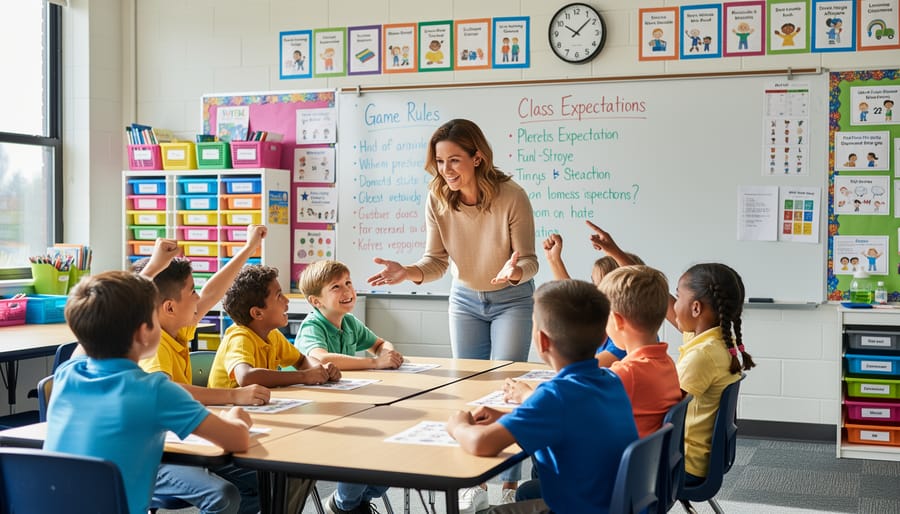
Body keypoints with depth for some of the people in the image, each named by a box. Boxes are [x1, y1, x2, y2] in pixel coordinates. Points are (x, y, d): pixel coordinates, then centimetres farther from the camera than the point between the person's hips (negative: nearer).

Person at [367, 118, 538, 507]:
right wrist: (408, 272, -34)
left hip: (511, 300, -4)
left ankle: (510, 486, 10)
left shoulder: (511, 196, -28)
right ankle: (474, 483, 22)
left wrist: (515, 271, -46)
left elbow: (529, 260, -23)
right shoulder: (438, 199, -17)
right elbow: (436, 261, -14)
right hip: (465, 299, 4)